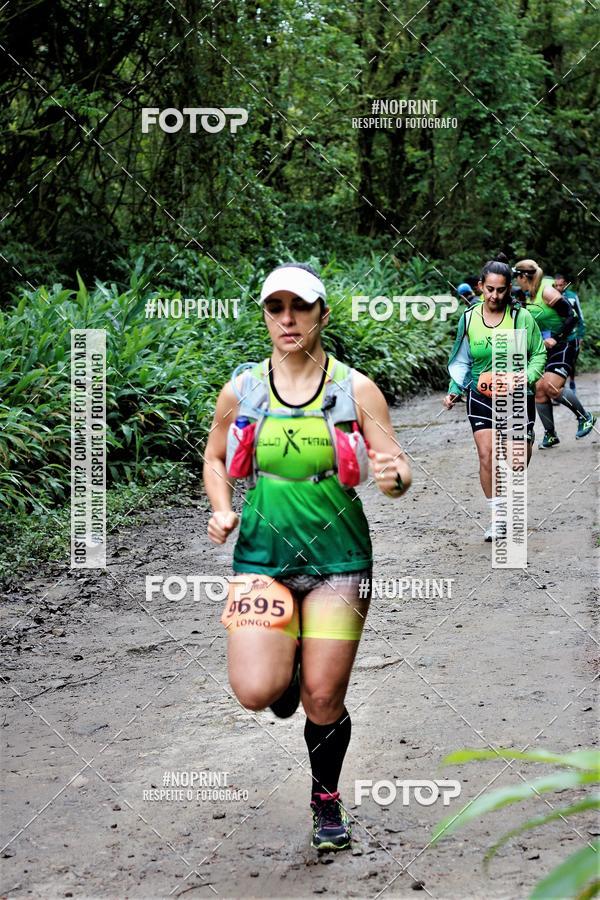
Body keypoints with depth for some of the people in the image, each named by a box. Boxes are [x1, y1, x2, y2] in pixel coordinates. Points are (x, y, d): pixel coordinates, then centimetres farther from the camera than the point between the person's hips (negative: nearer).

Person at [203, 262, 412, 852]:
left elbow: (397, 470, -3)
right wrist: (222, 511, -1)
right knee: (256, 691, -15)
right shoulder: (240, 391, 1)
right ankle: (286, 667, 23)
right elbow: (215, 457, 17)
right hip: (261, 555, 1)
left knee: (323, 700, 0)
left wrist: (394, 476, -27)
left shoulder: (356, 390, -3)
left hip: (337, 559, -1)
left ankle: (327, 802, 28)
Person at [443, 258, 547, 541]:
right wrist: (454, 390, 1)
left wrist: (527, 377, -14)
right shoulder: (469, 319, 1)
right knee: (487, 455, -13)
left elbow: (539, 354, 3)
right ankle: (498, 518, -5)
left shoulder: (521, 317, -5)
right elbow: (462, 360, 12)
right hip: (480, 397, 1)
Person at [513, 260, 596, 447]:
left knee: (551, 387, -22)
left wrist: (556, 339, -24)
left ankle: (585, 418, -3)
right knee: (539, 390, 1)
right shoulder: (530, 296, 9)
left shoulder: (547, 292, -17)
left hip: (564, 346, -9)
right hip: (544, 349, 9)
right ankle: (550, 435, 13)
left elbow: (572, 316, -21)